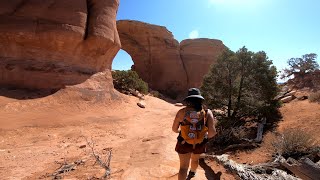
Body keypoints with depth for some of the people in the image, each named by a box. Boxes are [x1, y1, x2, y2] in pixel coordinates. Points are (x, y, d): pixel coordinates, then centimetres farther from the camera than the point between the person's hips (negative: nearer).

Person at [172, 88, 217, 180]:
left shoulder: (182, 112, -16)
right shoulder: (207, 112, -14)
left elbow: (174, 129, -7)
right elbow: (212, 132, -20)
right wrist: (207, 137, 3)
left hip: (184, 143, -2)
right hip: (199, 144, 3)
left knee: (183, 167, 12)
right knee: (195, 159, 32)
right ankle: (192, 173, 61)